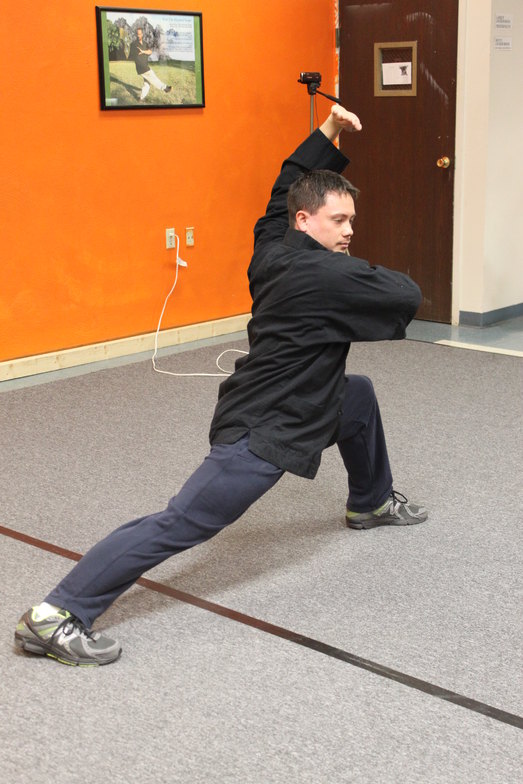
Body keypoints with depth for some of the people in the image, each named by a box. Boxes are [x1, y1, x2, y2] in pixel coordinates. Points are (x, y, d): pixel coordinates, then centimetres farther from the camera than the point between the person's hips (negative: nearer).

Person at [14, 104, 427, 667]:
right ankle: (54, 616, -16)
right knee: (180, 524, -15)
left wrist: (326, 136, 18)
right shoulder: (330, 277, -20)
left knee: (358, 396, 28)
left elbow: (286, 189, 23)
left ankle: (370, 502, 52)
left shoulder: (274, 251, 4)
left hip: (265, 404, 11)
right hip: (261, 433, -11)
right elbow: (407, 296, -10)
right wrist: (371, 277, 10)